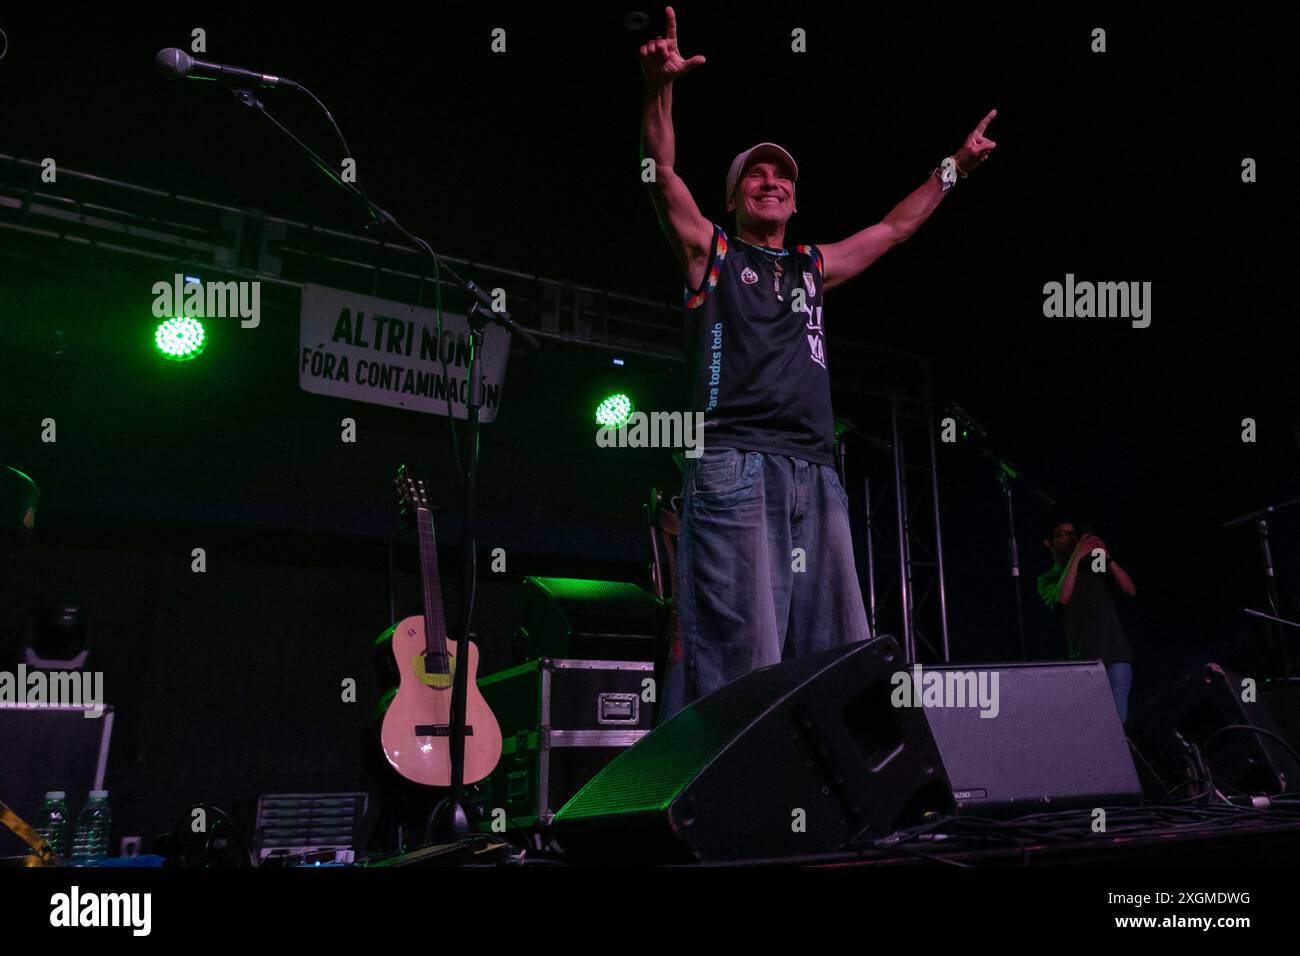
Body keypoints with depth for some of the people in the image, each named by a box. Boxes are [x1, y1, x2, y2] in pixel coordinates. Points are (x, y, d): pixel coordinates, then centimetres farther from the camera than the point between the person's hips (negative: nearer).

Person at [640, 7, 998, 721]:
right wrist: (660, 89, -14)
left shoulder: (814, 267, 28)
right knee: (743, 653, -15)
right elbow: (662, 175, 1)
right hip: (734, 466, -6)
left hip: (815, 475, 6)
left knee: (839, 656, 0)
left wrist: (955, 167, 31)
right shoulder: (710, 252, 14)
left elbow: (896, 227, 35)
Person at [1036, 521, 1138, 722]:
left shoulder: (1093, 567, 17)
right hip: (1084, 660, -1)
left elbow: (1131, 591, 4)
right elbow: (1062, 598, -13)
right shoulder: (1047, 579, 10)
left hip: (1116, 655, 1)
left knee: (1118, 722, -7)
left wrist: (1108, 559, -8)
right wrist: (1076, 557, -15)